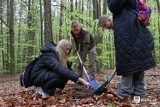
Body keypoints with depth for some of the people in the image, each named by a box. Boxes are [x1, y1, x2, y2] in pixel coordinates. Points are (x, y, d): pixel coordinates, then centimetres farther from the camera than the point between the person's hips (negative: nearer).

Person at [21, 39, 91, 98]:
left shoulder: (58, 55, 0)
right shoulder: (48, 56, -28)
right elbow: (61, 70, -42)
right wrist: (81, 80, -47)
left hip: (46, 75, 9)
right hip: (36, 76, -9)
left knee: (66, 74, -10)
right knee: (61, 74, -29)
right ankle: (43, 90, -12)